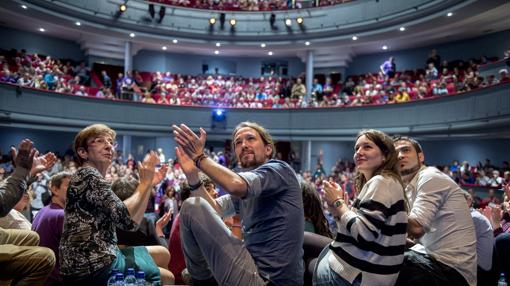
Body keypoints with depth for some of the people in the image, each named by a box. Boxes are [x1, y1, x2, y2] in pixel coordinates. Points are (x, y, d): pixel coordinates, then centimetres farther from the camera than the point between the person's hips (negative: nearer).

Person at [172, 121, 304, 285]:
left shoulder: (279, 169, -8)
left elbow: (235, 185, -27)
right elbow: (213, 209, 6)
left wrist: (199, 158, -15)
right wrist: (192, 174, -5)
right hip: (256, 272, 10)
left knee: (192, 207, -11)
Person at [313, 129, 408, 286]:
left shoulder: (381, 182, -16)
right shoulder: (374, 183, 14)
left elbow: (364, 234, -25)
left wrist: (338, 203, -14)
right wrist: (337, 209, -2)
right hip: (361, 268, 8)